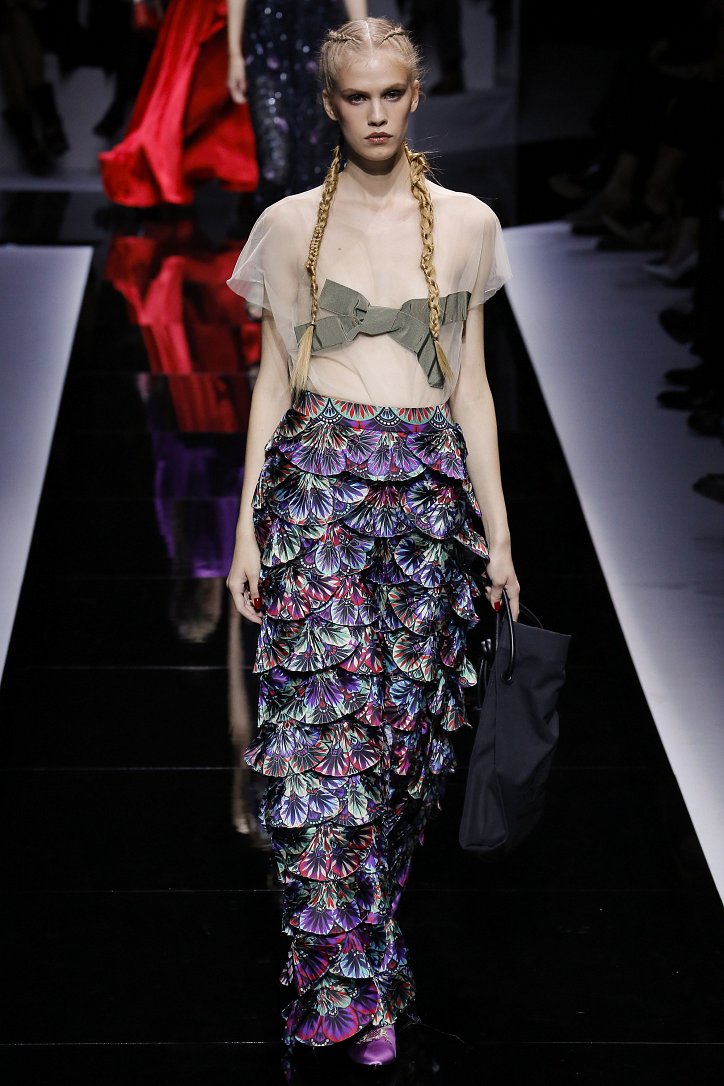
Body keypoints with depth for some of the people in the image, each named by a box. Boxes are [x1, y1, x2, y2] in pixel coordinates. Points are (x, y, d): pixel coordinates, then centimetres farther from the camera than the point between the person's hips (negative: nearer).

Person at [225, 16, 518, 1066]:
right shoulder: (289, 224, 6)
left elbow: (470, 380, 11)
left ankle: (363, 941, 20)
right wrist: (248, 524, 3)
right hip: (318, 472, -2)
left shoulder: (466, 221, 9)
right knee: (329, 716, -11)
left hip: (430, 481, 2)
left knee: (410, 715, 1)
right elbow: (273, 377, 8)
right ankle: (355, 984, -9)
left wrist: (497, 526, 8)